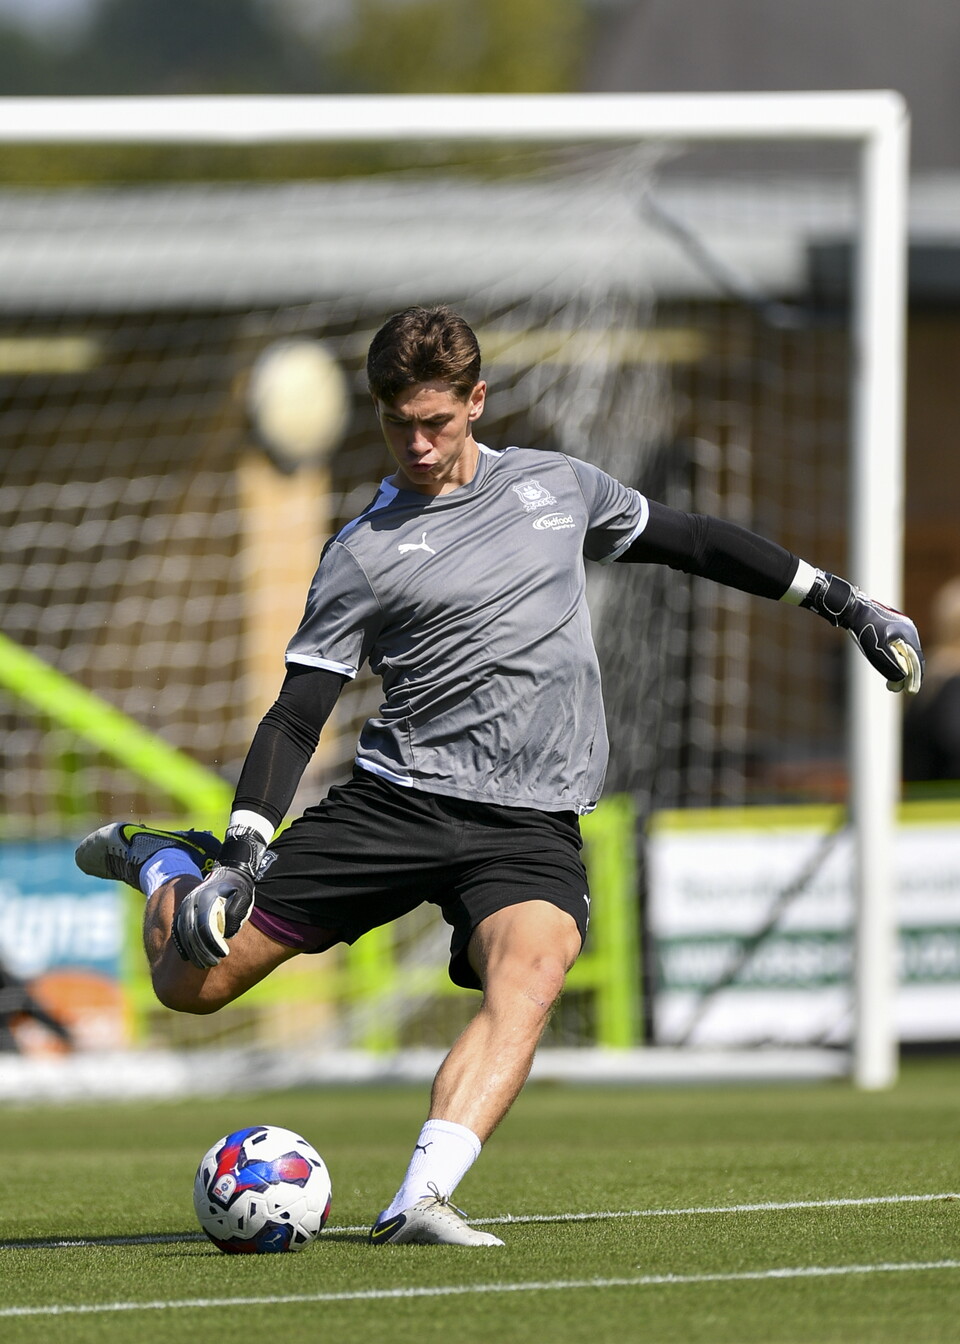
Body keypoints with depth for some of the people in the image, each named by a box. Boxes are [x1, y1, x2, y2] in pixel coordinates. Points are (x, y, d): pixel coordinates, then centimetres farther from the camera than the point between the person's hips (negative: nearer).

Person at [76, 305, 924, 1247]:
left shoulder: (557, 488, 12)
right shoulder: (363, 554, 2)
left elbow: (689, 540, 26)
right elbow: (296, 717, 0)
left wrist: (839, 602, 27)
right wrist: (244, 851, -14)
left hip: (532, 823, 1)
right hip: (397, 796, -1)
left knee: (532, 968, -32)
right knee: (192, 983, -5)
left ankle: (420, 1201, -43)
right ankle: (165, 865, 30)